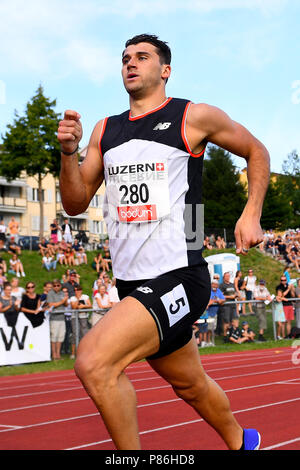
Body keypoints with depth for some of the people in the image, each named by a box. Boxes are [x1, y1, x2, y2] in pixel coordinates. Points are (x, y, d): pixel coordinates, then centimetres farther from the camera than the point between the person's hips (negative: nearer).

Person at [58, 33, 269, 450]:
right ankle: (240, 442, 48)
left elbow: (256, 152, 12)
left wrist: (251, 215, 0)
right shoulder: (105, 130, 13)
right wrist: (68, 151, -5)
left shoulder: (194, 117, -2)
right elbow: (76, 204, 11)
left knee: (93, 362, -25)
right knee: (191, 385, 22)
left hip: (177, 279, -6)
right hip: (131, 283, 7)